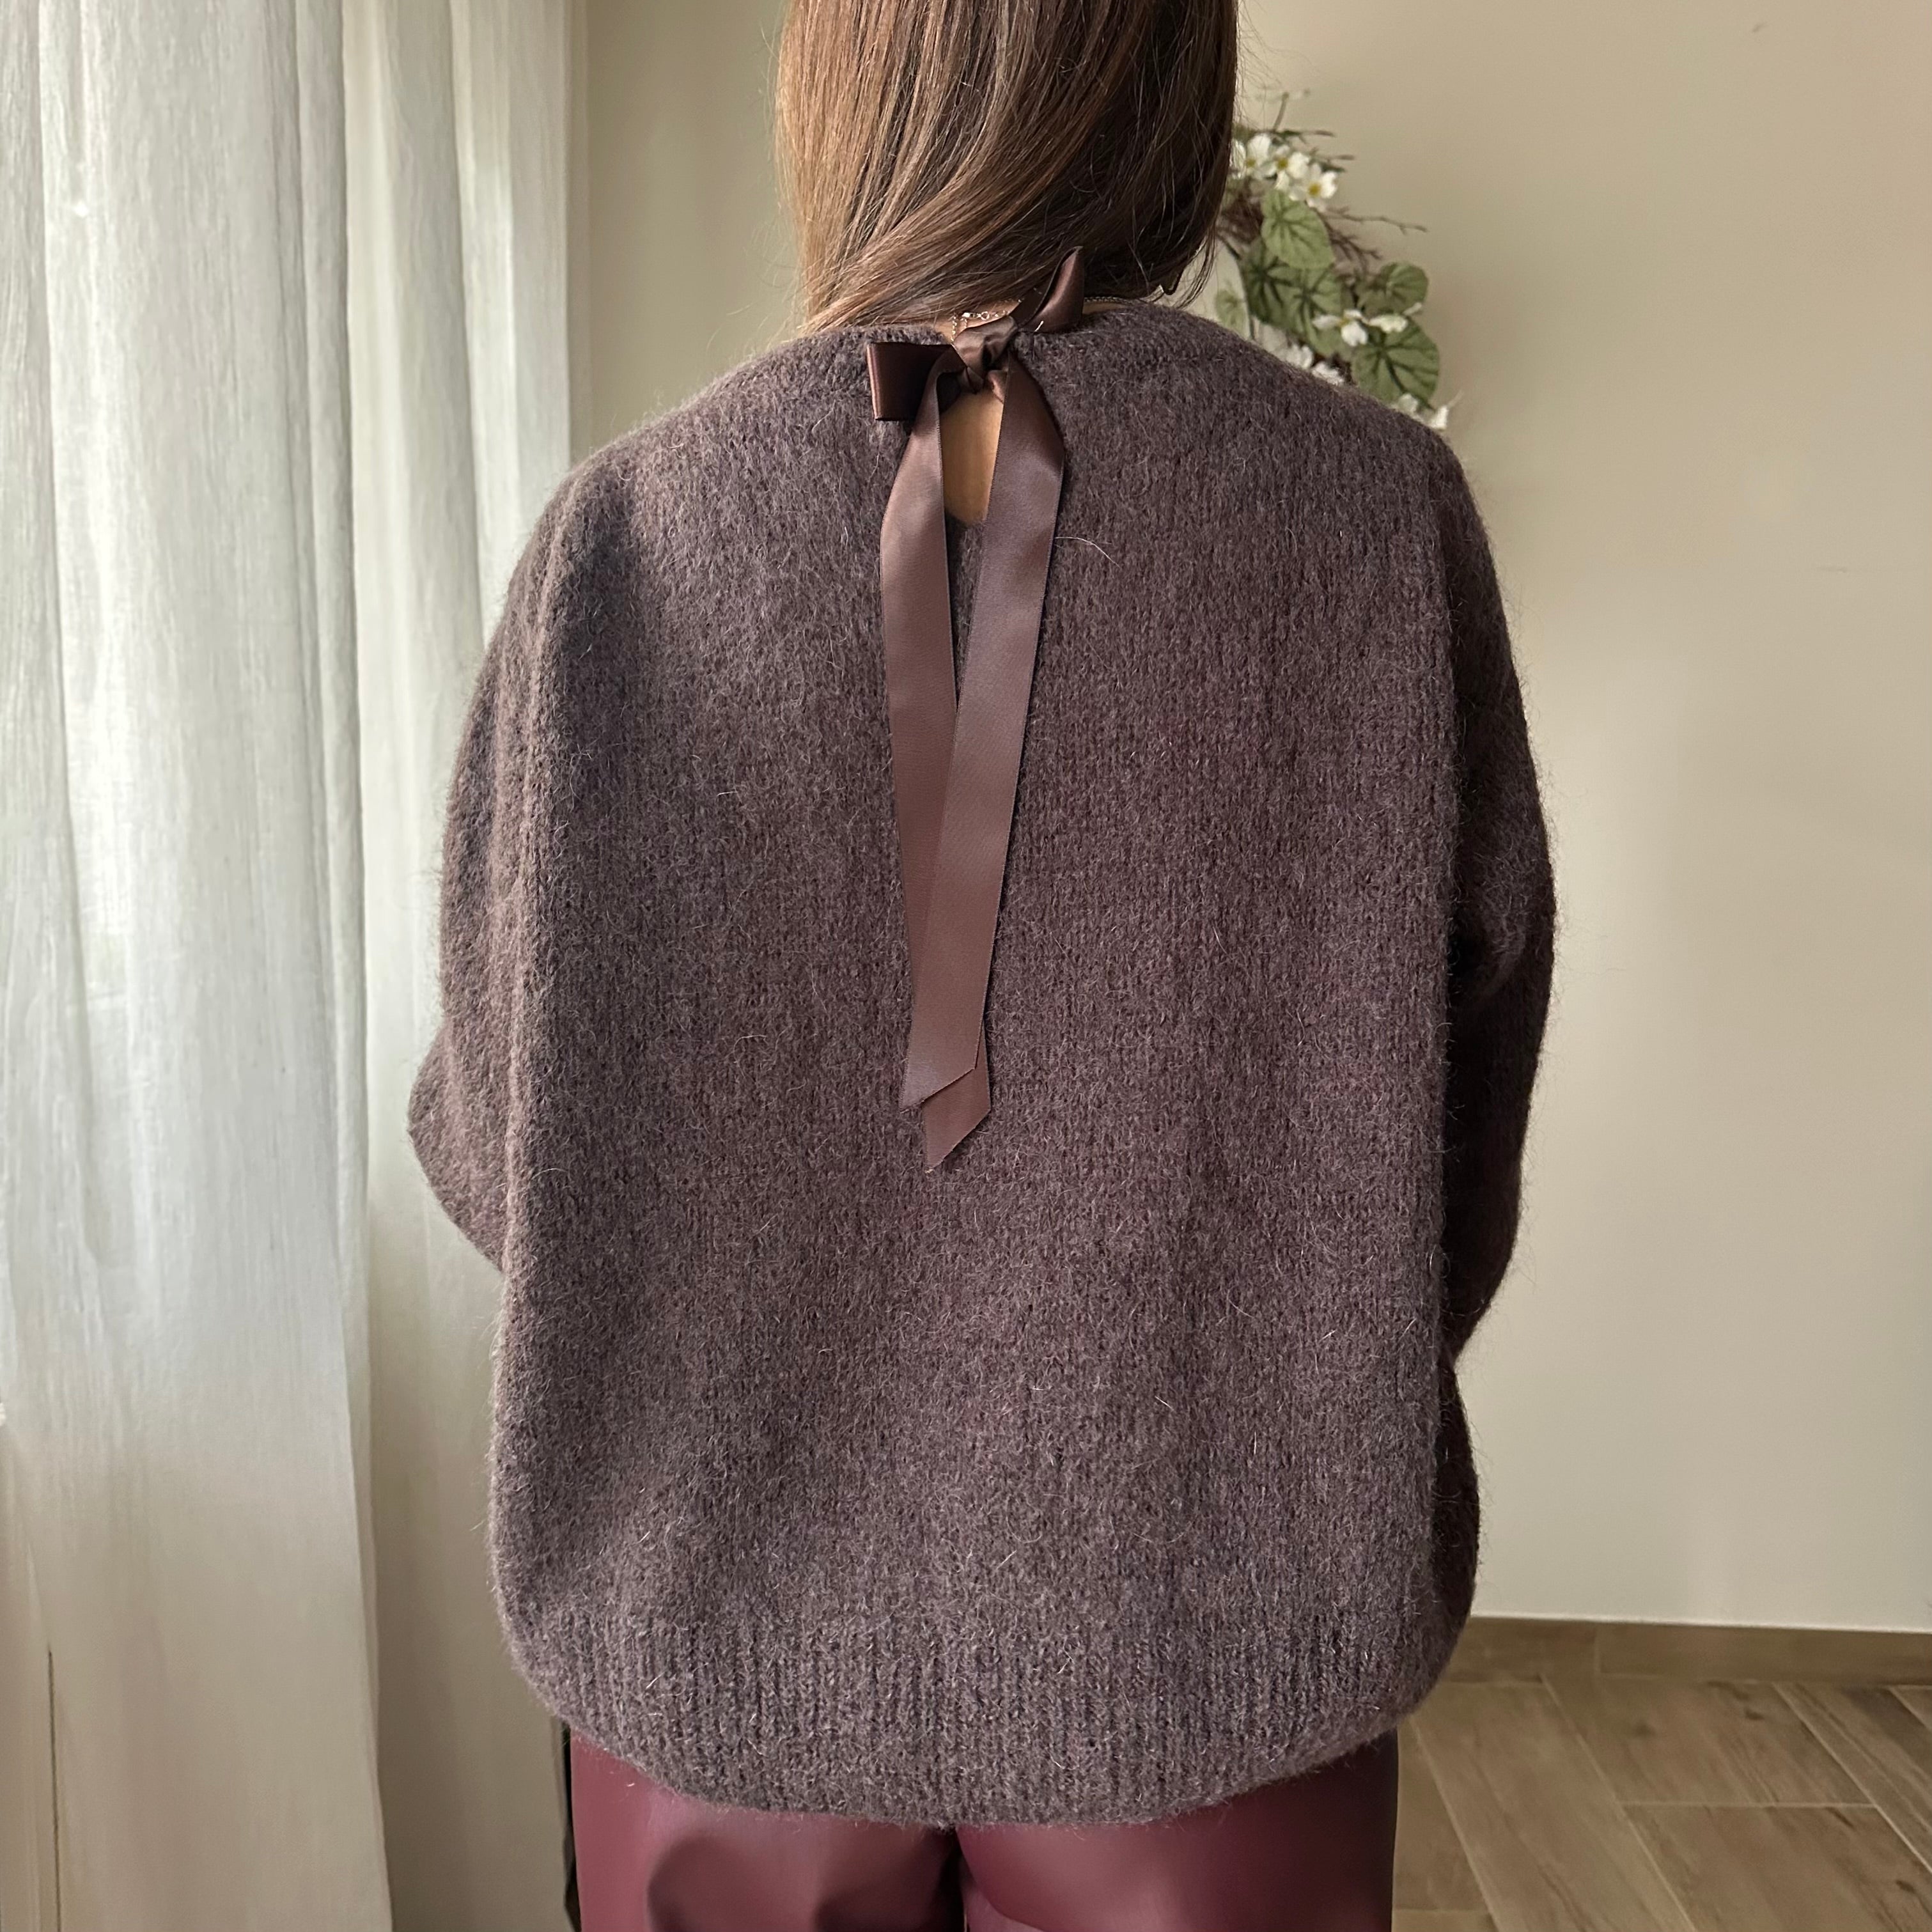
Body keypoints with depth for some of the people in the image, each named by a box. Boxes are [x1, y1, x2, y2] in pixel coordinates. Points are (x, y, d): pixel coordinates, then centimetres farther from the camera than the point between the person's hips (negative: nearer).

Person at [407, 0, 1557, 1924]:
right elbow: (1465, 1079, -4)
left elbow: (499, 1123, -7)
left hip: (735, 1615, 1)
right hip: (1213, 1625, 1)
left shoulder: (629, 525, -13)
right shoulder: (1381, 509, -12)